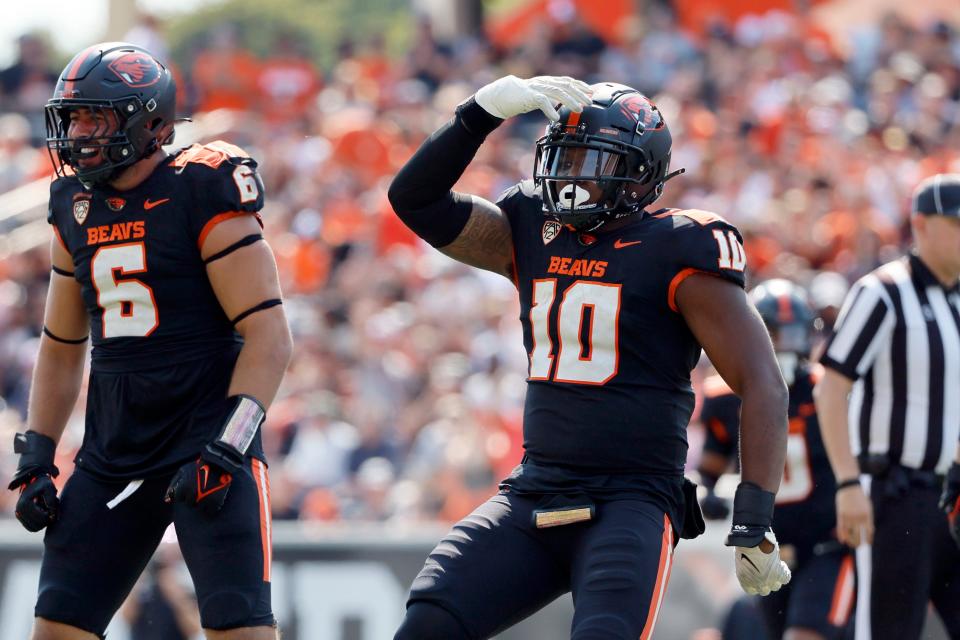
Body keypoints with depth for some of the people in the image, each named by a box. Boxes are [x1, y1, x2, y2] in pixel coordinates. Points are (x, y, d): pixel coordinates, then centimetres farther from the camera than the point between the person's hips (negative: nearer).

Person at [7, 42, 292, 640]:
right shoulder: (77, 210, 9)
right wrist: (35, 459, 12)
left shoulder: (202, 196, -11)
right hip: (114, 454, 6)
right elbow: (62, 347, 20)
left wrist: (225, 450, -21)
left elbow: (269, 335, -14)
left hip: (208, 442, -6)